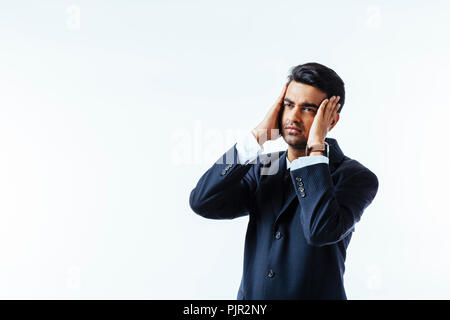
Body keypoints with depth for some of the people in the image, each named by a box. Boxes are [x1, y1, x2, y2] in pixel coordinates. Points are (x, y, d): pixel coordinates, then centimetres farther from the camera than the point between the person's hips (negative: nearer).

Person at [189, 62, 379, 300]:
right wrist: (258, 136, -10)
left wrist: (315, 146, -19)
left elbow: (321, 230, -25)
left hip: (315, 294, -2)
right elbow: (202, 202, -9)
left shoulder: (356, 177, -8)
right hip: (250, 294, 3)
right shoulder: (263, 168, 4)